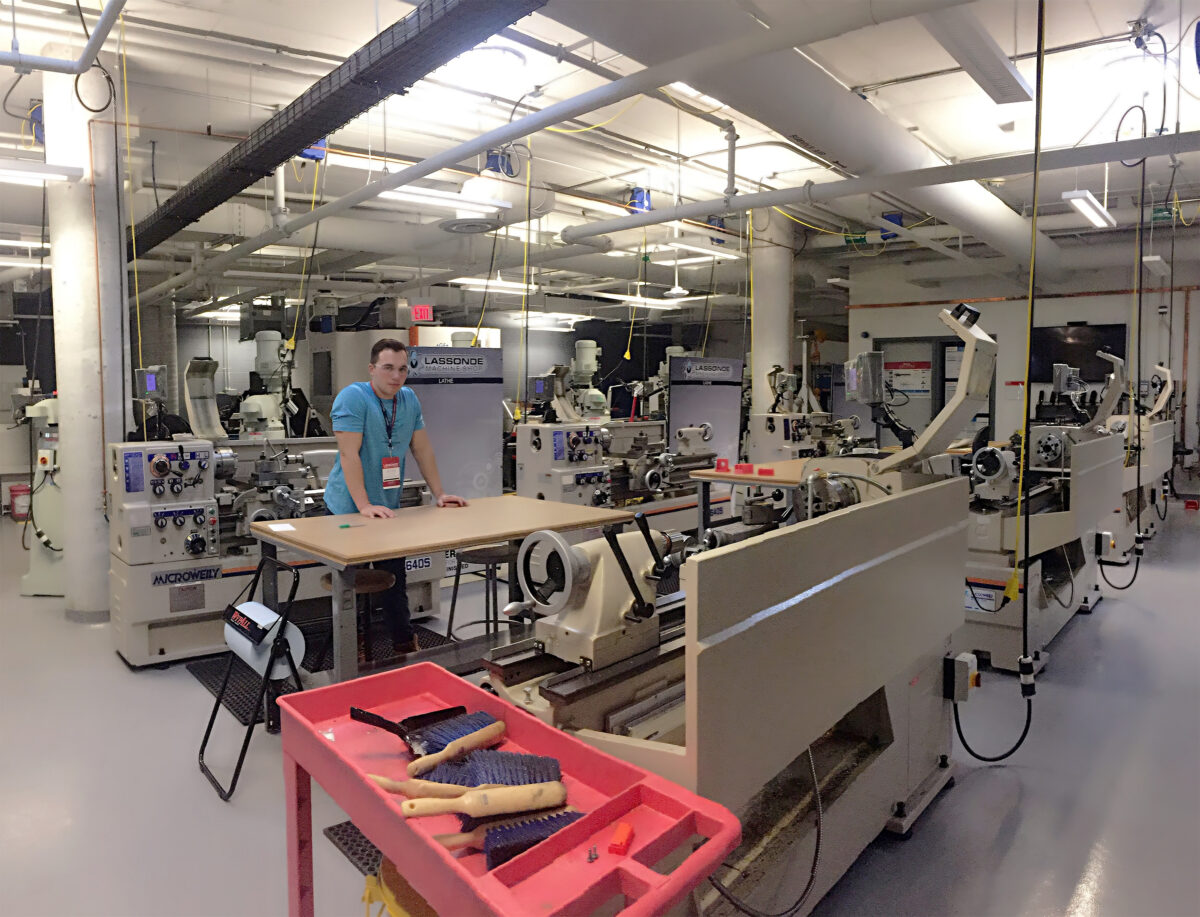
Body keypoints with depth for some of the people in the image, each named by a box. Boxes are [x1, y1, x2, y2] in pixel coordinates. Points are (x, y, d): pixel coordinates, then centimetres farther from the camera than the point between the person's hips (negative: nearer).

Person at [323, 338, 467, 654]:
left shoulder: (409, 399, 6)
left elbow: (422, 448, 11)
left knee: (395, 580, 15)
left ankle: (406, 645, 28)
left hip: (389, 508, 6)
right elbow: (348, 453, -21)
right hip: (349, 509, -6)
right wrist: (364, 506, -26)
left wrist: (439, 494, 7)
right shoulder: (353, 397, -14)